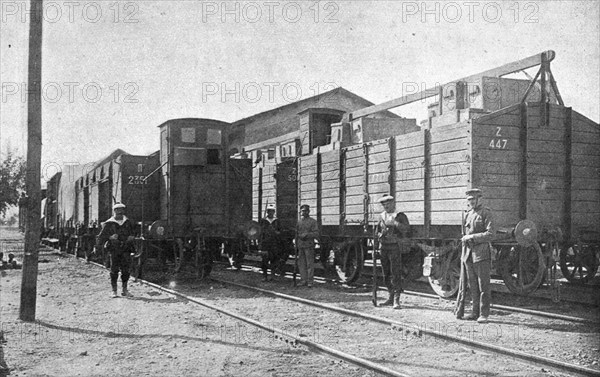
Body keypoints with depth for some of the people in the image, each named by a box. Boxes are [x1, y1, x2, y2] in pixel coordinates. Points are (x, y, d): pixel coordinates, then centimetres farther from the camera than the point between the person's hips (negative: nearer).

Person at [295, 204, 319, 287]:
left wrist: (306, 235, -18)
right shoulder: (299, 221, 14)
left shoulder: (313, 221, -1)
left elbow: (316, 234, -6)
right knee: (301, 263, 6)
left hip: (309, 245, -5)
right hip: (300, 246, 5)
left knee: (310, 264, -3)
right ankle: (303, 280, 14)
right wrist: (296, 244, 14)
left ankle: (310, 281, 1)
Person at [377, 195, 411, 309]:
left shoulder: (399, 216, -4)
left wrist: (395, 223, -27)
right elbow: (378, 230, 22)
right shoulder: (382, 216, 13)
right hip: (383, 247, 6)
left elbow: (406, 229, -15)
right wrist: (381, 234, 1)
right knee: (386, 274, 11)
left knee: (395, 274, -9)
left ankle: (396, 300, -8)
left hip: (395, 247, -6)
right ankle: (391, 297, 22)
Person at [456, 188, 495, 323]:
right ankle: (476, 312, 15)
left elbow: (490, 234, -14)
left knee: (483, 285, -3)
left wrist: (471, 237, -16)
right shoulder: (468, 214, 16)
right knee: (472, 285, 9)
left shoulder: (486, 213, -5)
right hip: (468, 252, 7)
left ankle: (484, 314, 0)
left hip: (481, 252, -7)